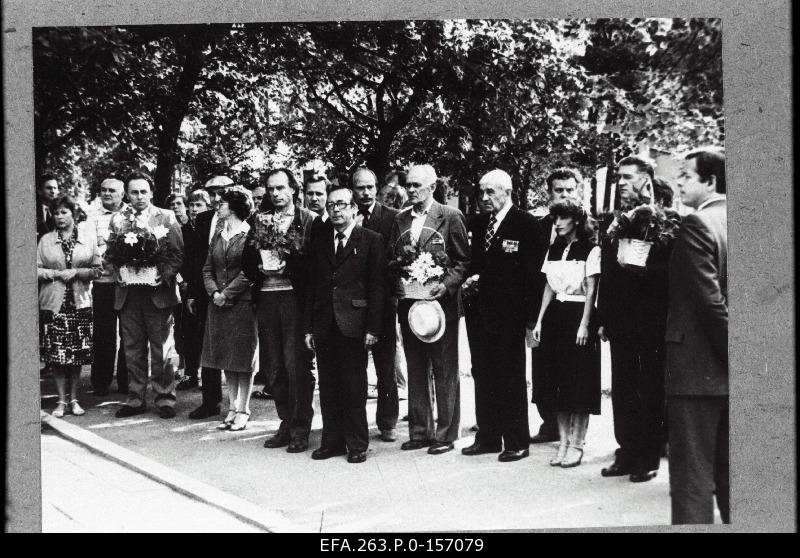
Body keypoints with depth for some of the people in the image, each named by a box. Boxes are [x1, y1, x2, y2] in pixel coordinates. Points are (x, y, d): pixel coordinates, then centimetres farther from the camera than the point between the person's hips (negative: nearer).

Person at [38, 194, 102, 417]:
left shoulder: (88, 236, 5)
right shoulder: (45, 240, 7)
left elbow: (97, 269, 2)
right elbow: (36, 270, 4)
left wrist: (76, 272, -12)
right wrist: (56, 274, -11)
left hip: (80, 303, 0)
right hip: (53, 303, 0)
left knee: (78, 355, 3)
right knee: (56, 355, 0)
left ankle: (74, 399, 15)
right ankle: (61, 400, 11)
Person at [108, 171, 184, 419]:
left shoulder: (165, 217, 2)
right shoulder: (117, 219, 10)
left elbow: (178, 252, -2)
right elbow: (110, 252, 10)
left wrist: (164, 275, -14)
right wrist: (119, 274, -7)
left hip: (157, 292, -3)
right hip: (128, 292, 3)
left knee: (161, 349, 2)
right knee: (132, 349, 9)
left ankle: (165, 398, 11)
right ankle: (135, 399, 18)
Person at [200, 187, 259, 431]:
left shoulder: (250, 235, -7)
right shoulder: (217, 237, 14)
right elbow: (207, 269, 12)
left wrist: (227, 294, -14)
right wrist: (214, 292, -5)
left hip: (243, 304, -6)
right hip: (219, 305, 6)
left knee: (243, 358, 0)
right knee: (227, 359, 10)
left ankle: (243, 411, 8)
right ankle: (232, 408, 18)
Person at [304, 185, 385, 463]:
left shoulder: (371, 240, 1)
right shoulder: (319, 239, 13)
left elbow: (377, 287, -2)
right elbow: (312, 284, 11)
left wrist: (373, 328, -9)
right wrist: (308, 327, 5)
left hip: (354, 325, -4)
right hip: (324, 324, 4)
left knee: (354, 386, 1)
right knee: (328, 386, 9)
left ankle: (357, 444, 12)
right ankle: (332, 441, 20)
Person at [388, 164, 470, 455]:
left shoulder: (450, 217, -3)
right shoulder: (400, 220, 12)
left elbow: (463, 261, -4)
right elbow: (392, 260, 15)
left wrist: (445, 285, -18)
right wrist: (397, 284, -3)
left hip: (440, 302, -5)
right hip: (408, 304, 5)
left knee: (444, 372, 2)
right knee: (415, 371, 11)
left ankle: (445, 434, 10)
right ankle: (419, 431, 20)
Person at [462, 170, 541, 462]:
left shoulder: (526, 223, -7)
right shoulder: (479, 223, 13)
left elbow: (532, 273, -10)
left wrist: (530, 317, -13)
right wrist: (472, 277, -2)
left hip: (510, 314, -6)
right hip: (482, 312, 7)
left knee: (512, 378, 1)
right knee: (483, 375, 11)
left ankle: (516, 441, 12)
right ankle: (488, 437, 22)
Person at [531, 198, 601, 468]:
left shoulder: (590, 250, -4)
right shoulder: (553, 250, 13)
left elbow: (591, 290, -8)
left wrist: (584, 324, -15)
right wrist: (540, 320, 7)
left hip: (578, 315, -6)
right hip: (555, 315, 6)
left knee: (579, 383, -3)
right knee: (556, 382, 7)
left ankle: (576, 445, 5)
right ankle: (563, 442, 14)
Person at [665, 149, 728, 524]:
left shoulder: (696, 224, -14)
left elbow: (711, 299, -20)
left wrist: (734, 352, -12)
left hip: (698, 368, -8)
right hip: (732, 370, 8)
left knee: (693, 478, -2)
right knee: (730, 472, 18)